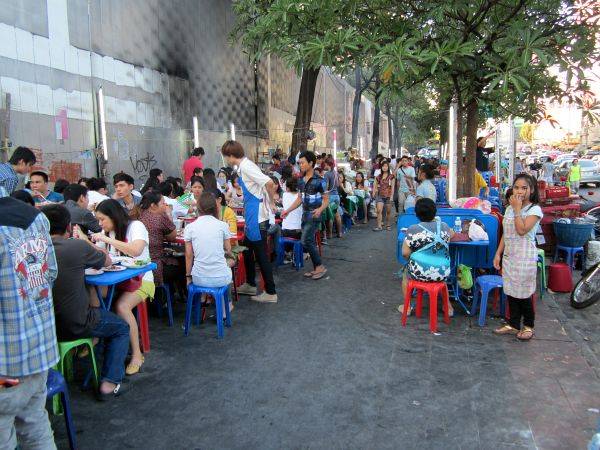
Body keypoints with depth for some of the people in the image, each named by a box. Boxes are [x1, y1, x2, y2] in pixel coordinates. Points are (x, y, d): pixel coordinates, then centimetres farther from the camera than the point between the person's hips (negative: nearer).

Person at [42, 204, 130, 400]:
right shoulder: (78, 247, -20)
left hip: (42, 325, 6)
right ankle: (109, 382, 11)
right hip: (74, 326, -6)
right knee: (121, 328, 19)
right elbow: (107, 261, 0)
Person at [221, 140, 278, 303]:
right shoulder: (242, 167, 12)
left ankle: (270, 292, 8)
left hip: (257, 217, -10)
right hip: (252, 217, 10)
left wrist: (271, 203, -15)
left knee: (260, 255, -1)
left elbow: (269, 183, -27)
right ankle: (250, 285, 34)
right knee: (247, 250, 20)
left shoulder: (246, 167, -17)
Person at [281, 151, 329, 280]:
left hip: (314, 215, -7)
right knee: (310, 242, 9)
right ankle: (317, 269, 18)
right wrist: (288, 210, 9)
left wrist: (320, 209, -29)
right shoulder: (301, 181, 9)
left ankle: (320, 267, -3)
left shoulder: (319, 181, -12)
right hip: (305, 214, 7)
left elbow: (326, 199, -10)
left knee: (305, 241, -15)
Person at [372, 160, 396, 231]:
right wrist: (374, 193, -2)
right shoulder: (378, 177, 9)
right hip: (380, 195, 2)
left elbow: (392, 187, -4)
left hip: (388, 196, -2)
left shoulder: (391, 176, 0)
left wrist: (391, 196, -10)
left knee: (388, 211, 8)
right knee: (379, 210, -12)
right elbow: (375, 186, 12)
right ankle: (379, 226, -13)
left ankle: (388, 225, 24)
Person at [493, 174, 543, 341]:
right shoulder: (510, 208, 10)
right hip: (509, 256, 6)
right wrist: (498, 253, 8)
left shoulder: (534, 209, -9)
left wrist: (517, 209, -18)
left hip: (525, 258, -6)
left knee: (524, 293, 3)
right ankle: (513, 324, 23)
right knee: (510, 291, 11)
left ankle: (528, 325, 21)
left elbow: (522, 230, -23)